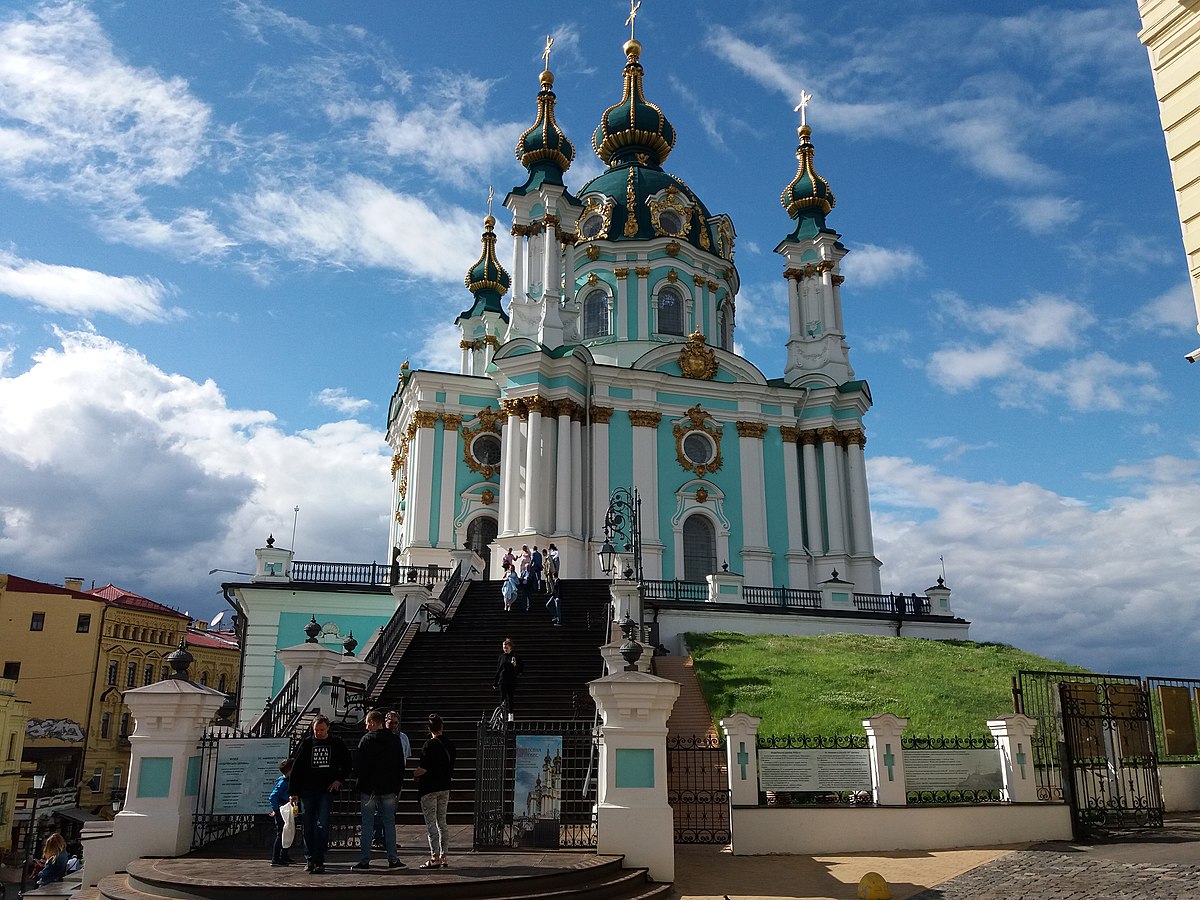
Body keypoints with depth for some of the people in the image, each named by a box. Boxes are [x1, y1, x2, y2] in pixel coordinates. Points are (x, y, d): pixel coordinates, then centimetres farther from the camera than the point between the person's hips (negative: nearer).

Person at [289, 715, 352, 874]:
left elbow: (347, 764, 15)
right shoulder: (306, 743, 4)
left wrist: (339, 779, 1)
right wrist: (294, 792, 0)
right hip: (308, 791, 2)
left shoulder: (337, 743, 3)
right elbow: (296, 768, 5)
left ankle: (319, 861, -8)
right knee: (308, 827, 6)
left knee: (322, 826, -10)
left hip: (327, 790, -1)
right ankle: (310, 859, 18)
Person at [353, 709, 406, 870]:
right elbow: (401, 767, 9)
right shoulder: (395, 740, 6)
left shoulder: (366, 740, -7)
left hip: (369, 789, -3)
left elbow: (359, 766, -8)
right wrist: (397, 786, 14)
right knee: (389, 823, 7)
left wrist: (360, 786, 2)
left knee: (367, 825, 3)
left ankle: (364, 860, 4)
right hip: (389, 789, 3)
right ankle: (393, 859, 6)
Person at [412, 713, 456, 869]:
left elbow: (423, 769, -17)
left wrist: (415, 774, 2)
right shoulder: (449, 744, 6)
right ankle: (443, 856, 15)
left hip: (429, 788, -7)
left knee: (431, 823, -2)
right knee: (442, 822, 13)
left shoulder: (430, 745, -15)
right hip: (445, 787, 7)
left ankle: (435, 858, -2)